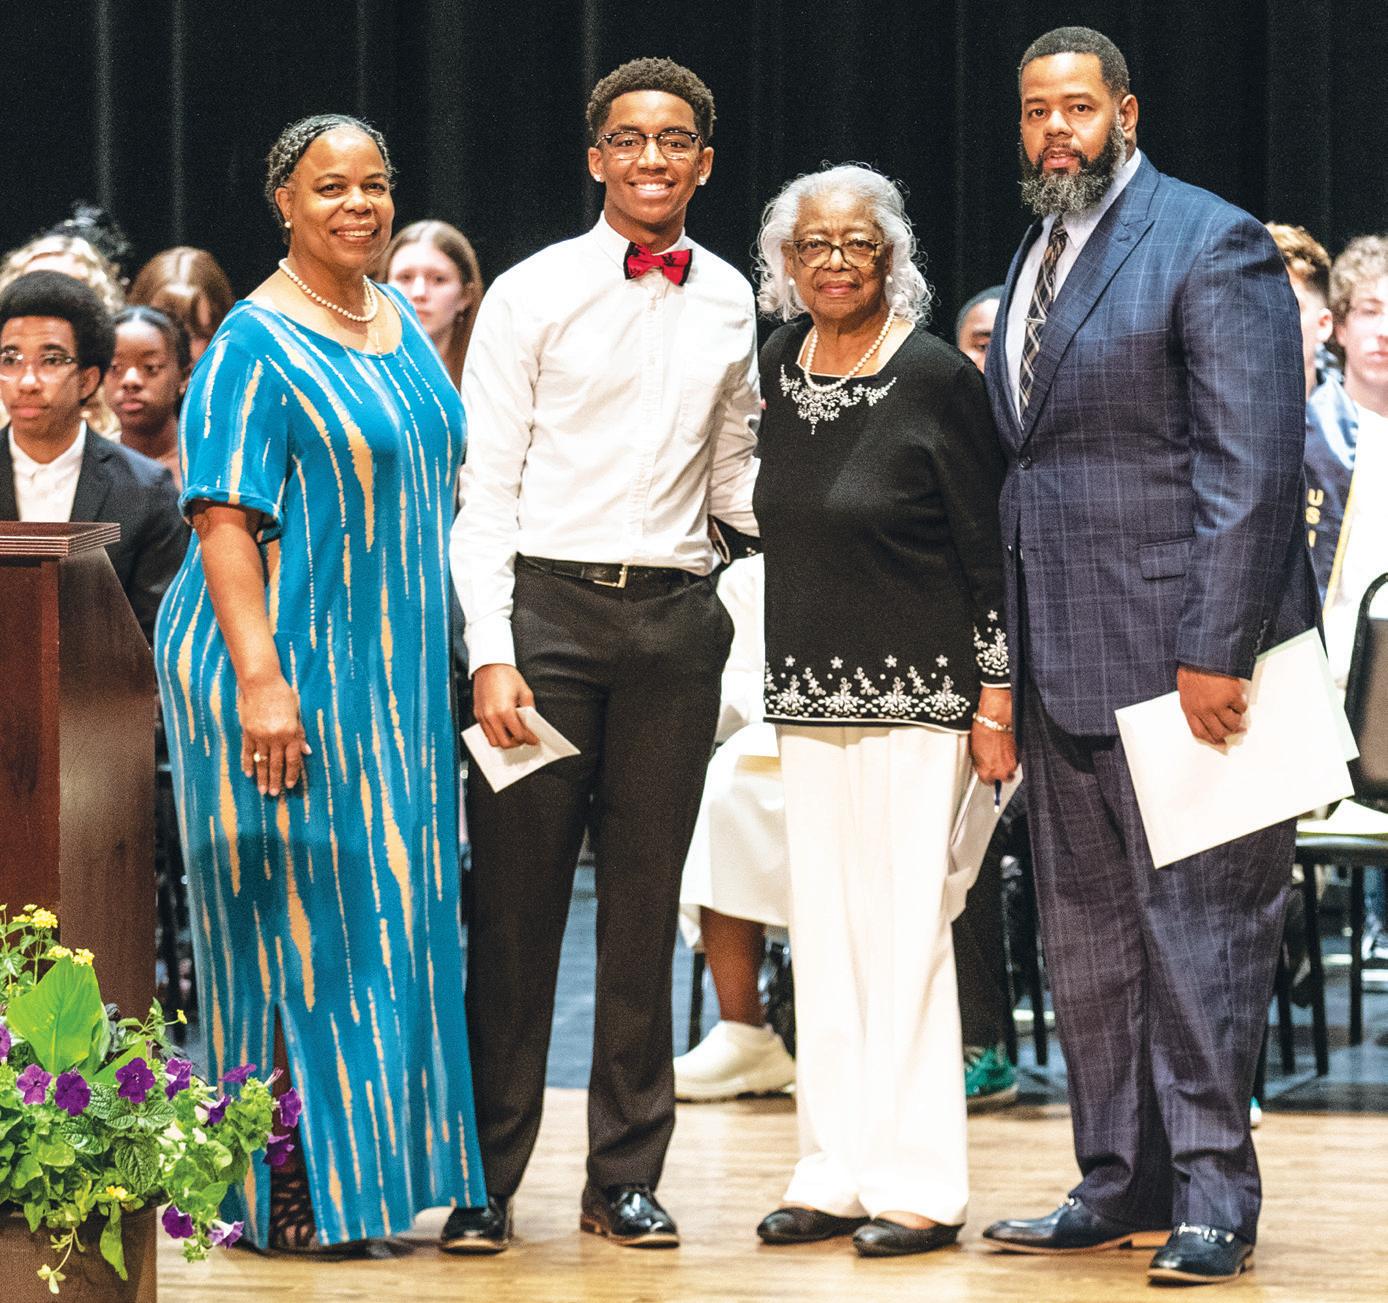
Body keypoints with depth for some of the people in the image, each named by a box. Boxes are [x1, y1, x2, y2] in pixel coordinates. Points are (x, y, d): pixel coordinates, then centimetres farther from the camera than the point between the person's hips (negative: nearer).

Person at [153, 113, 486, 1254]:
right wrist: (260, 678, -25)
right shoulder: (256, 345, -11)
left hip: (391, 672, 8)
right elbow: (224, 519, -17)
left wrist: (438, 654, 17)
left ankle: (366, 1171, 18)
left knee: (385, 916, 10)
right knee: (296, 914, -4)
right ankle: (291, 1197, 1)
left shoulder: (401, 323, 12)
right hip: (292, 664, -8)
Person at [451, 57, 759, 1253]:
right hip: (548, 605, -3)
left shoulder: (728, 302, 12)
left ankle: (626, 1177, 15)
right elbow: (486, 484, -3)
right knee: (518, 897, -2)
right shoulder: (534, 294, -1)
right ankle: (486, 1177, 6)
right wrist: (492, 653, -12)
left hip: (675, 616, 4)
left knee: (645, 900, 8)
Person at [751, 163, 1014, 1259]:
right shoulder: (778, 365, 8)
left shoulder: (936, 376, -9)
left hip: (913, 692, -6)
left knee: (904, 926, -6)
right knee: (825, 931, 7)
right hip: (811, 691, 6)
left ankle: (918, 1187, -1)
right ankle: (837, 1175, 14)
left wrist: (995, 697, -11)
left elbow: (989, 549, -8)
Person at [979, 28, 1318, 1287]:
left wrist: (1217, 650, -20)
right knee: (1086, 935, 12)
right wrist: (1008, 655, 14)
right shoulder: (1038, 259, 17)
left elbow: (1254, 463, -15)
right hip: (1064, 658, 9)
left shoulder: (1211, 243, -9)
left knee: (1197, 925, -5)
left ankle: (1212, 1199, 0)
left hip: (1177, 649, -9)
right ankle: (1122, 1185, 20)